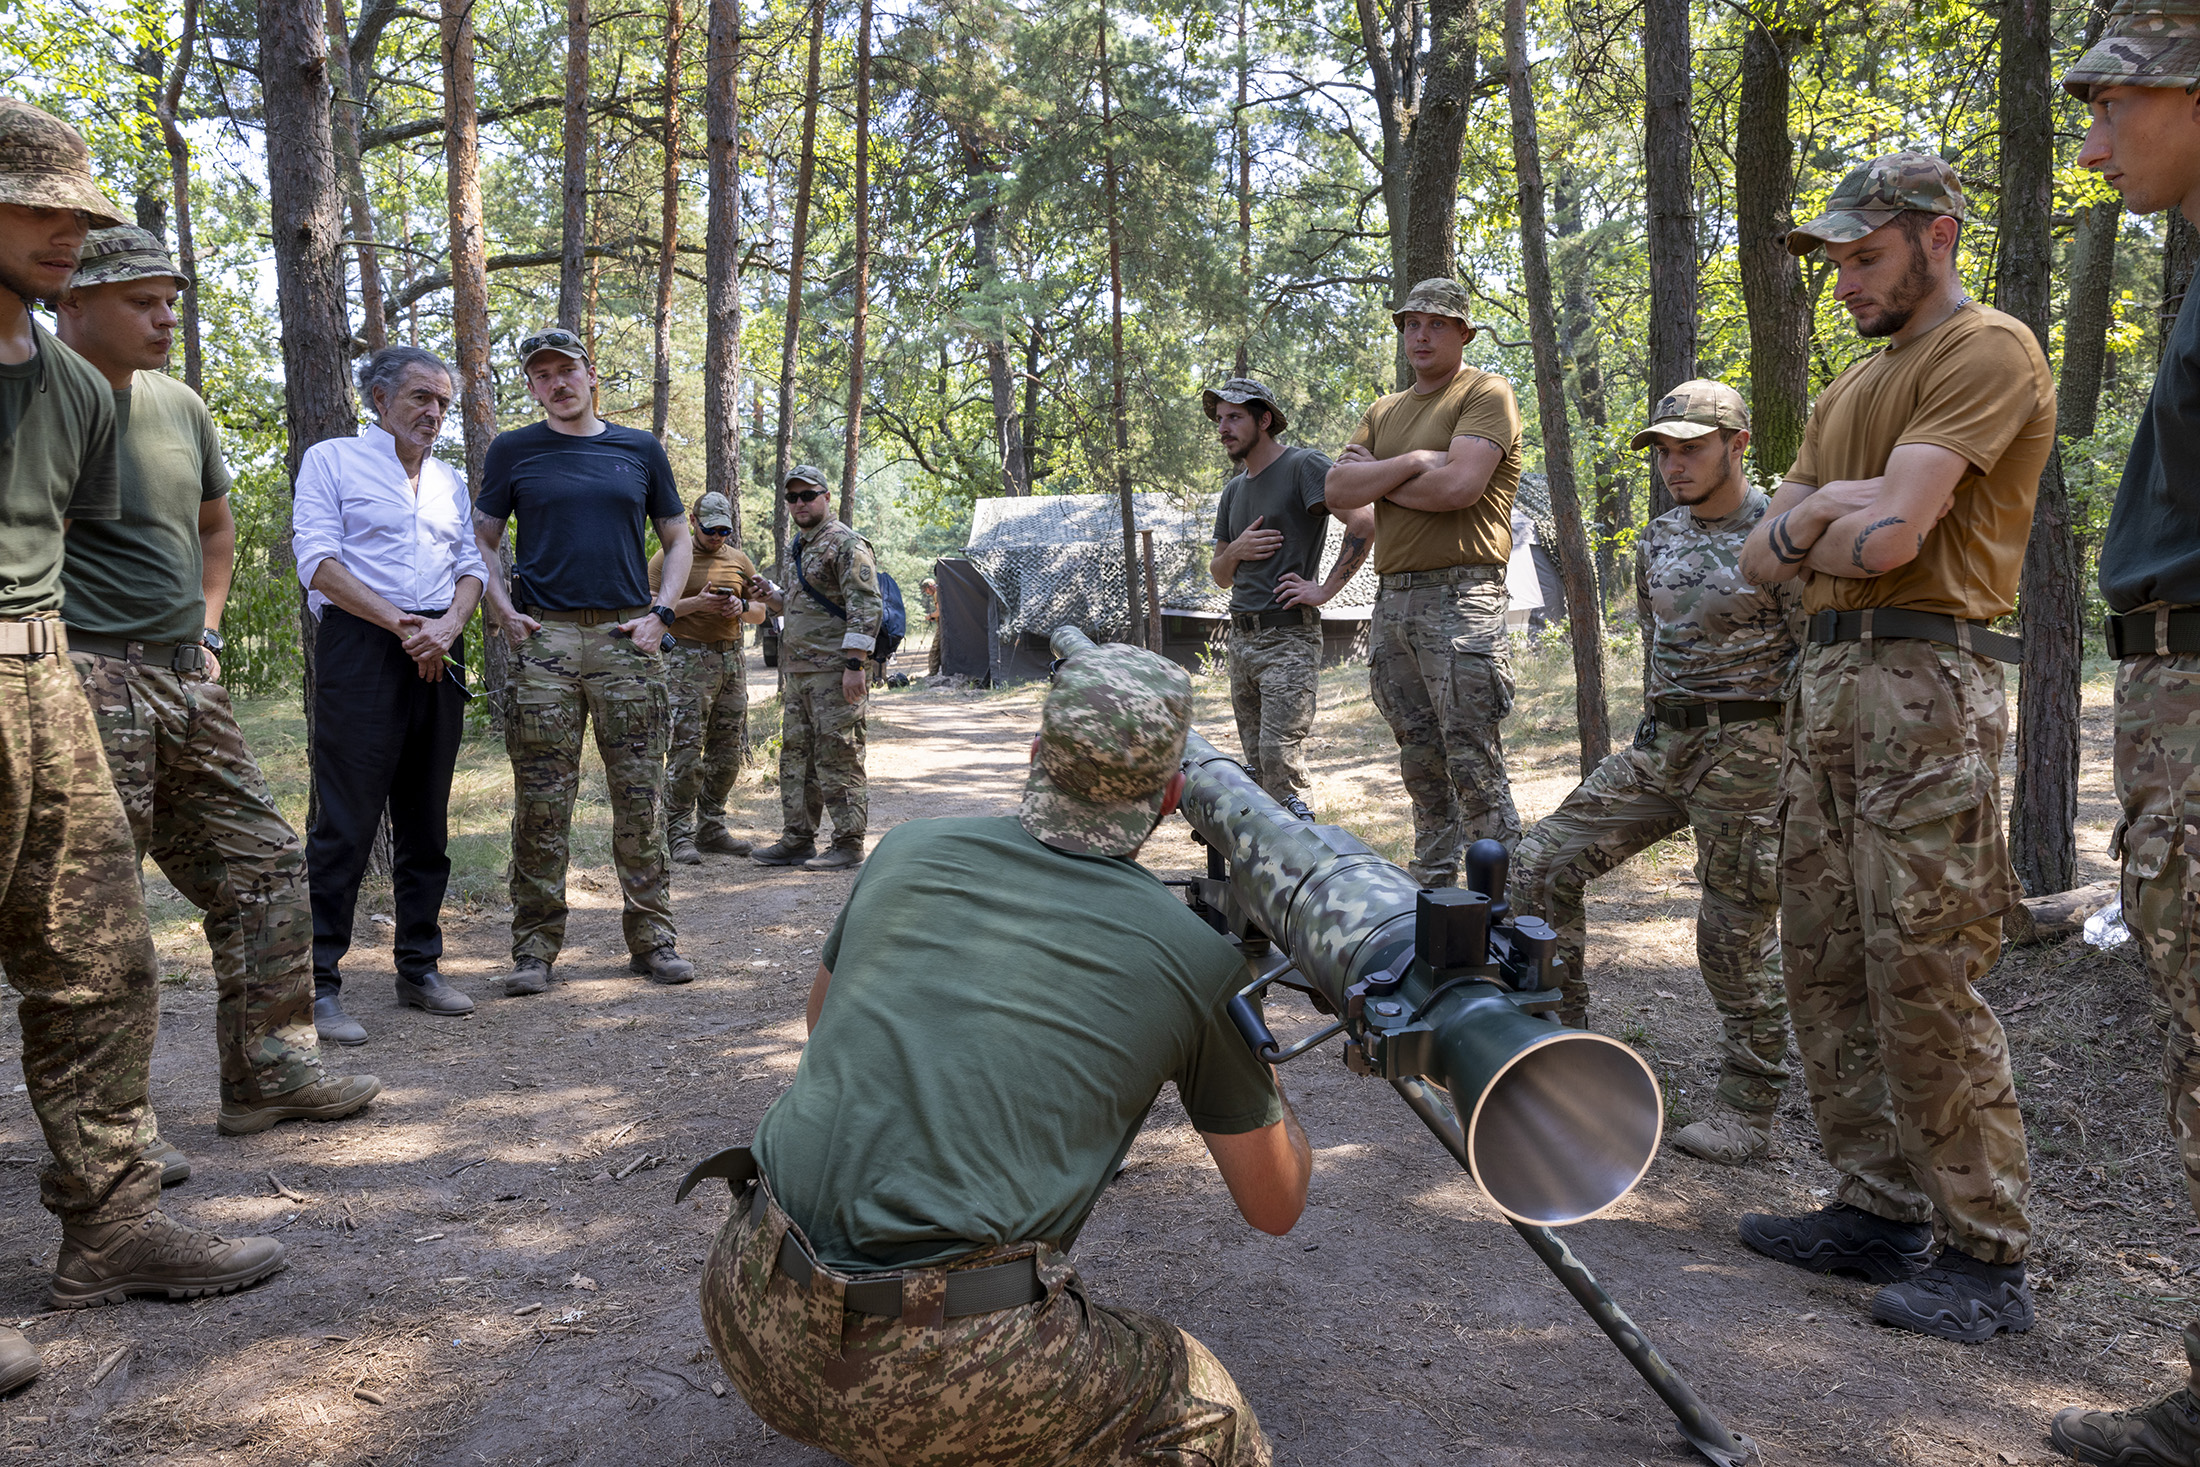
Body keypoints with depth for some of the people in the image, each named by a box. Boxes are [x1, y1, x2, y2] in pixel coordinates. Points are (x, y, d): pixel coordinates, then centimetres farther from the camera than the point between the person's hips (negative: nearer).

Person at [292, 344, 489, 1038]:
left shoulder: (449, 480, 21)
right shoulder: (332, 459, 5)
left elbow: (471, 565, 14)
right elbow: (318, 560, -6)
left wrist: (447, 626, -7)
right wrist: (403, 624, -14)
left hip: (439, 656, 6)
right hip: (359, 646, -5)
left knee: (426, 819, 9)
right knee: (346, 823, -8)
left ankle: (419, 968, 17)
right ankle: (319, 984, -3)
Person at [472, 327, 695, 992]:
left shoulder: (641, 450, 13)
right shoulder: (513, 451, 10)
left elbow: (677, 538, 16)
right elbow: (481, 540, 12)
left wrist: (660, 613, 2)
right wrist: (504, 611, -3)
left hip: (628, 639, 1)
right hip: (544, 638, -1)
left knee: (641, 796, 2)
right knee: (542, 803, -1)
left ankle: (652, 938, 11)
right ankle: (535, 947, 8)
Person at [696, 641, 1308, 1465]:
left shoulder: (908, 853, 8)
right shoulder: (1197, 959, 0)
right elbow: (1274, 1207, 14)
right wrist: (1252, 1054, 30)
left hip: (752, 1317, 6)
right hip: (939, 1369, -5)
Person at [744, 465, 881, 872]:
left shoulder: (846, 544, -9)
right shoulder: (798, 548, 20)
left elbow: (865, 608, -16)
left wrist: (855, 664, -22)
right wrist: (771, 595, 11)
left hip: (834, 672, -9)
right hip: (797, 671, 10)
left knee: (838, 760, -6)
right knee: (795, 757, 12)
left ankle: (848, 844, 0)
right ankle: (797, 840, 20)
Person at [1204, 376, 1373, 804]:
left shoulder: (1303, 465, -5)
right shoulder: (1234, 490, 19)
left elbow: (1363, 520, -18)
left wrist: (1326, 588, -17)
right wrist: (1235, 552, 1)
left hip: (1289, 637, -8)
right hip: (1241, 639, 8)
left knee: (1279, 757, -15)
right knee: (1256, 764, 9)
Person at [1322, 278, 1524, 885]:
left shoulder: (1486, 393, 0)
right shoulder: (1384, 412, 21)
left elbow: (1460, 486, -17)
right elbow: (1336, 492, 6)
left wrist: (1375, 481, -1)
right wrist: (1413, 461, -8)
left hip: (1459, 597, -7)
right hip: (1391, 597, 7)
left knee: (1474, 766, -8)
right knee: (1421, 763, 13)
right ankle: (1430, 890, 22)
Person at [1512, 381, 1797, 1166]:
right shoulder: (1660, 536, 11)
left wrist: (1795, 774, -17)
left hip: (1745, 752, -7)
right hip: (1662, 744, 7)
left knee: (1735, 938, -1)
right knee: (1540, 864, 1)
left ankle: (1750, 1111, 15)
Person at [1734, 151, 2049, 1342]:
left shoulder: (1986, 350, -4)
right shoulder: (1851, 387, 23)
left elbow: (1888, 538, -17)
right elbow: (1759, 560, 16)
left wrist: (1806, 529, 3)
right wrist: (1813, 516, -6)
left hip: (1924, 686, -9)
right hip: (1828, 676, 9)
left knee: (1922, 976, -8)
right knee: (1826, 965, 9)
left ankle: (1989, 1256, 4)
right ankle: (1880, 1210, 20)